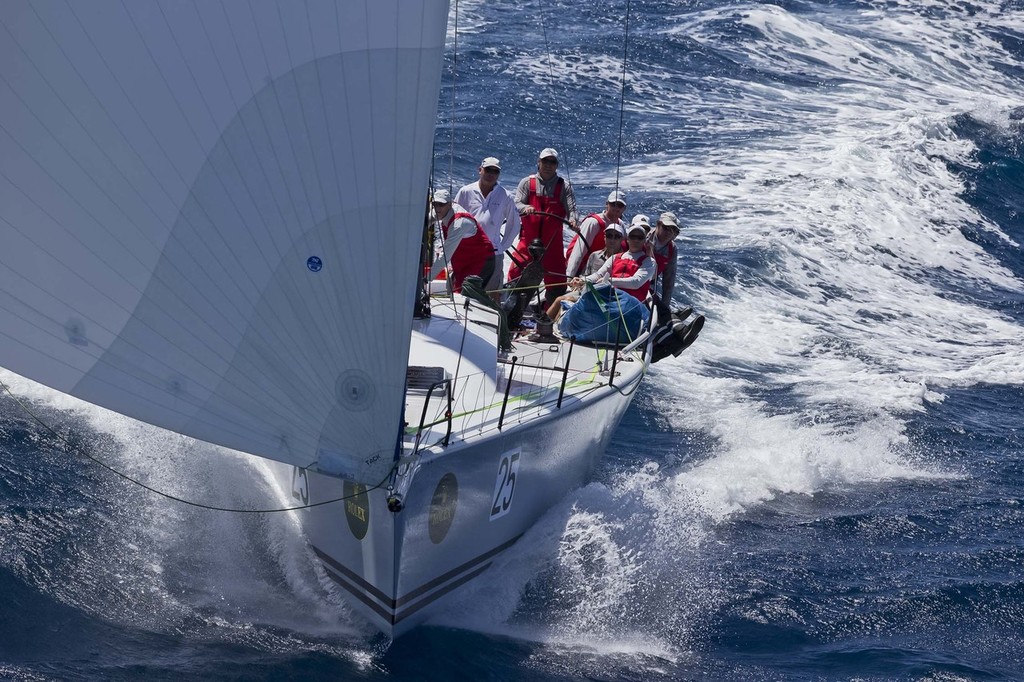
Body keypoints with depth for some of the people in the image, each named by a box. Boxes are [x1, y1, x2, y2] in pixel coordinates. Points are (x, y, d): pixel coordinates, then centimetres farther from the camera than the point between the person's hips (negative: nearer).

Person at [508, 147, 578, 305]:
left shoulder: (564, 186, 4)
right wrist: (525, 208, -27)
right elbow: (517, 204, -4)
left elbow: (571, 208, -5)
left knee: (557, 278, 2)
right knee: (516, 271, -8)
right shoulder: (527, 183, 5)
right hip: (529, 238, 0)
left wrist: (572, 220, -27)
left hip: (553, 240, 0)